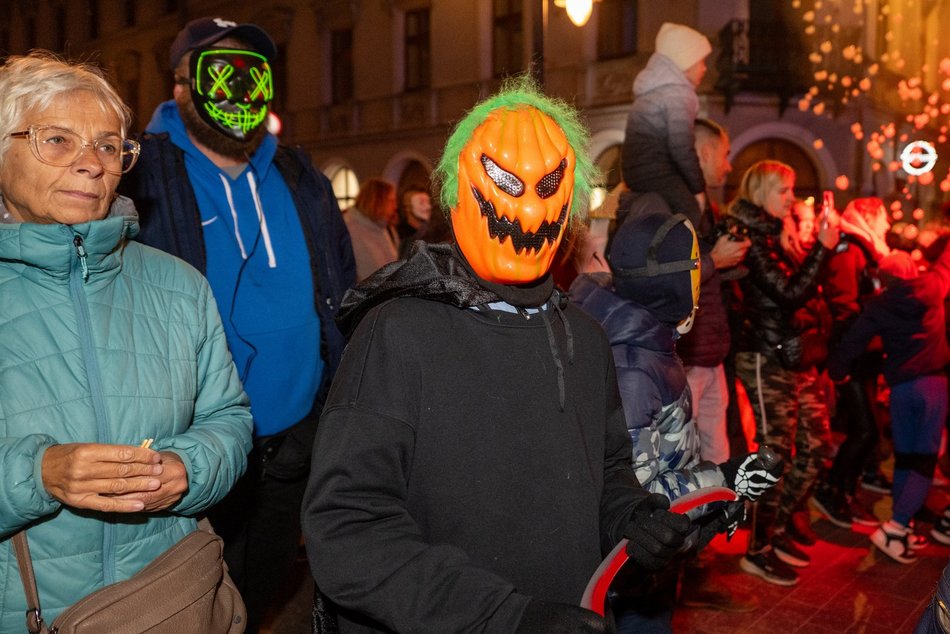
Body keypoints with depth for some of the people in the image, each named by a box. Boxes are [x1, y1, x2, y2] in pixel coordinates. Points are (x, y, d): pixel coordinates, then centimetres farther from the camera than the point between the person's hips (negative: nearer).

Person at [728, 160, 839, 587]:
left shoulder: (773, 235, 16)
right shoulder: (750, 239, -13)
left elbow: (801, 289, 16)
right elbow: (788, 293, -20)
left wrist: (829, 242, 11)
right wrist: (822, 248, -16)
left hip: (794, 356, 9)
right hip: (766, 359, -9)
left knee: (815, 445, 11)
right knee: (776, 453, -3)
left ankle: (777, 530, 25)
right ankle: (758, 551, 11)